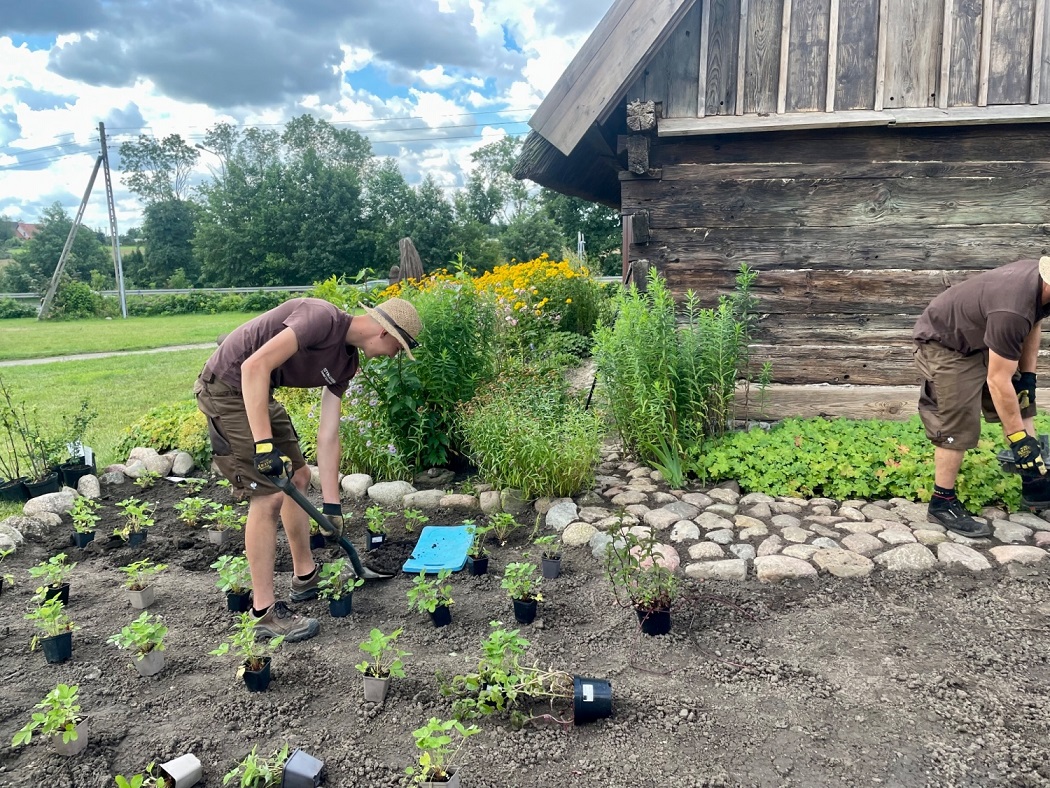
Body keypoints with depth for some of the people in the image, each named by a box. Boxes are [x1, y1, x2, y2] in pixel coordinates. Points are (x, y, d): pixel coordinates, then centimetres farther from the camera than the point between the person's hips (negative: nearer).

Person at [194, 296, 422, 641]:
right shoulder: (323, 318, -24)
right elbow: (255, 366, -32)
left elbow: (328, 435, 4)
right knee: (269, 494, -12)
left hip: (260, 394, 10)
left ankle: (305, 576, 32)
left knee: (298, 477, 15)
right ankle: (265, 612, 0)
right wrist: (264, 444, -33)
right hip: (227, 388, -10)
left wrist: (332, 504, 2)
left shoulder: (345, 361, 3)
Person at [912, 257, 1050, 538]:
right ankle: (941, 503, 2)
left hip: (980, 338, 10)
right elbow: (998, 382, -30)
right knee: (958, 427, -11)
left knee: (1021, 404, 10)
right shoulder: (1011, 311, -38)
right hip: (944, 345, -10)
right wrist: (1019, 440, -20)